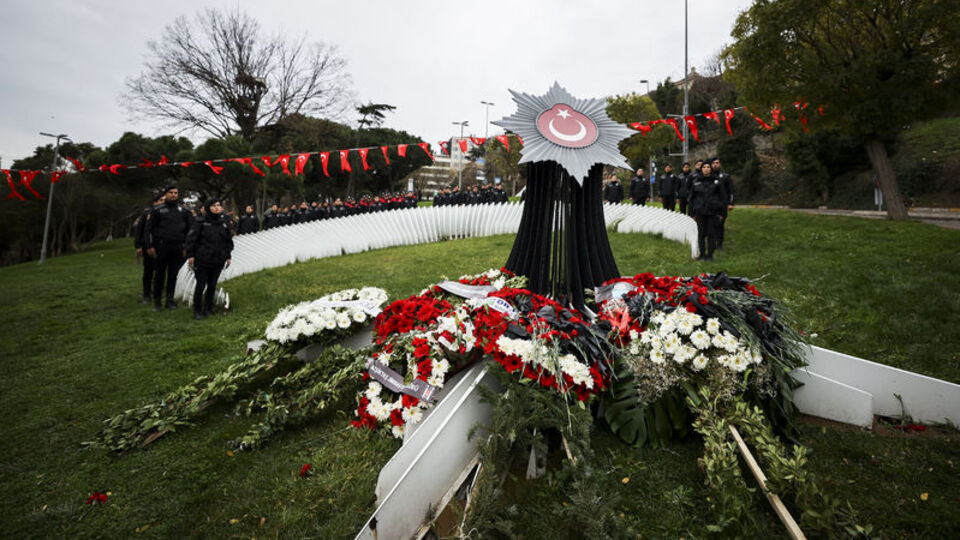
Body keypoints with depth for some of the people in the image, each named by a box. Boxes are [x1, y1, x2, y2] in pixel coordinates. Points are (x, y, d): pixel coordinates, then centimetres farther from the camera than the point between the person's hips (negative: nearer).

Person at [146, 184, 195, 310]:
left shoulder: (183, 210, 10)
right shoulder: (158, 210, 4)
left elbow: (190, 229, 11)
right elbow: (149, 228, 4)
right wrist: (150, 246, -2)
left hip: (178, 248, 2)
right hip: (162, 247, -2)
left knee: (173, 274, 6)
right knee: (160, 274, 4)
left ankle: (170, 300, 15)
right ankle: (156, 301, 13)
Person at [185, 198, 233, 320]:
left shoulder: (225, 223, 10)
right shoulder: (201, 223, -3)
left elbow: (229, 241, 17)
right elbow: (191, 238, -3)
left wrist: (228, 256, 16)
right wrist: (190, 255, -7)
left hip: (218, 260, 4)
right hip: (202, 260, -4)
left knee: (212, 285, 9)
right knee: (201, 285, 0)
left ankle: (208, 309, 21)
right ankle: (197, 310, 11)